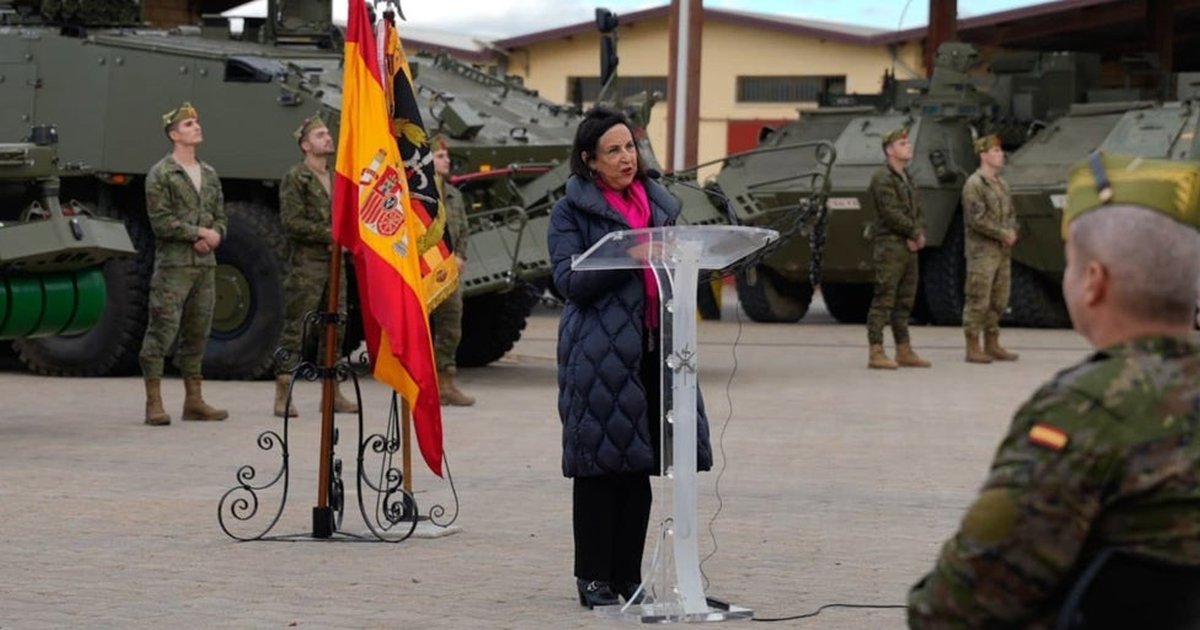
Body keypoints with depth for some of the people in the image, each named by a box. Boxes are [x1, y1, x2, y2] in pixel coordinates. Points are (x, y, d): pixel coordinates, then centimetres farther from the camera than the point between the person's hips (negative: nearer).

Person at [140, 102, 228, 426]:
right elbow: (161, 221, -12)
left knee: (197, 333, 10)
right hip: (173, 265, -7)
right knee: (162, 331, -8)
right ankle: (154, 404, -7)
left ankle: (194, 400, 17)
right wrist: (200, 232, -11)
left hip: (205, 264, 7)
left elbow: (220, 217, 18)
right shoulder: (160, 175, -3)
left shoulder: (209, 175, 17)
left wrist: (213, 237, -4)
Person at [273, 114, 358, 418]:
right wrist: (329, 234, -14)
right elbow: (291, 222, -14)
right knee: (294, 330, -6)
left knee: (334, 330, 10)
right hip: (306, 264, -7)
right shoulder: (295, 178, -5)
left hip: (335, 264, 7)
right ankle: (282, 397, -5)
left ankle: (333, 394, 17)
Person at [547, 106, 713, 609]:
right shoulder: (571, 210, 0)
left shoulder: (659, 203, 17)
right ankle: (594, 576, 4)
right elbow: (570, 281, -10)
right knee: (600, 462, -3)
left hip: (654, 345, 5)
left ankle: (629, 574, 15)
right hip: (599, 354, -5)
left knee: (638, 463, 7)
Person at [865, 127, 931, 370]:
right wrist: (915, 233, -9)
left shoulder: (906, 178, 19)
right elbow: (891, 213, -18)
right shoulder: (883, 178, -10)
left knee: (905, 303, 12)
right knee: (883, 301, -9)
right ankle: (876, 353, -10)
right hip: (890, 246, -9)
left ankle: (904, 351, 17)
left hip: (910, 248, 9)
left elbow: (916, 211, 17)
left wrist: (919, 235, -2)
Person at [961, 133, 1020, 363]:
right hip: (982, 252, -8)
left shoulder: (1001, 184, 16)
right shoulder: (974, 184, -11)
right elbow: (977, 219, -18)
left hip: (1002, 251, 8)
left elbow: (1011, 213, 20)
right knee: (978, 301, -6)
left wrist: (1012, 232, -1)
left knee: (998, 301, 11)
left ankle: (992, 345, 20)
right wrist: (1003, 234, -15)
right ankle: (973, 348, -2)